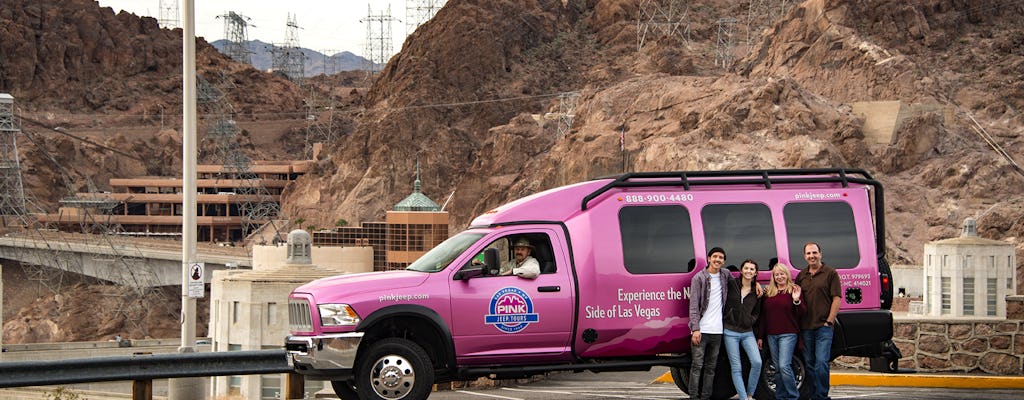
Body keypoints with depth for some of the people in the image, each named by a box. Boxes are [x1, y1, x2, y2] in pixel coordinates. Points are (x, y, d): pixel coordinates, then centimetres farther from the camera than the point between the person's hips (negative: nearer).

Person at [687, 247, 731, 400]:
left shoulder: (725, 276, 10)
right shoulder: (699, 278, -3)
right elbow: (694, 305, -6)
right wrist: (695, 328, -15)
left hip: (717, 330, 4)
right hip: (702, 329, -4)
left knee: (711, 367, 6)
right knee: (697, 365, -5)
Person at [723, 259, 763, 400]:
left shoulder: (757, 291, 7)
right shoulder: (732, 285, -3)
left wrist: (751, 320, 1)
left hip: (747, 332, 2)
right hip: (730, 332, -2)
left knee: (757, 362, -13)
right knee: (736, 368, -3)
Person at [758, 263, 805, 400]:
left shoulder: (794, 291, -1)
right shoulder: (768, 293, 12)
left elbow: (802, 313, -5)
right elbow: (763, 315, 16)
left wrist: (797, 300, -23)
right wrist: (760, 336, 15)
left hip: (788, 334, -5)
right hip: (771, 335, 5)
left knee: (784, 366, -15)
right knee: (777, 368, 8)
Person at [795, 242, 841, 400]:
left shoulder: (830, 273, 0)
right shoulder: (801, 276, 13)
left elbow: (836, 299, -3)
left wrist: (829, 321, -9)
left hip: (823, 326, -5)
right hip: (805, 327, 5)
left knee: (821, 362, -12)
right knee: (809, 363, 8)